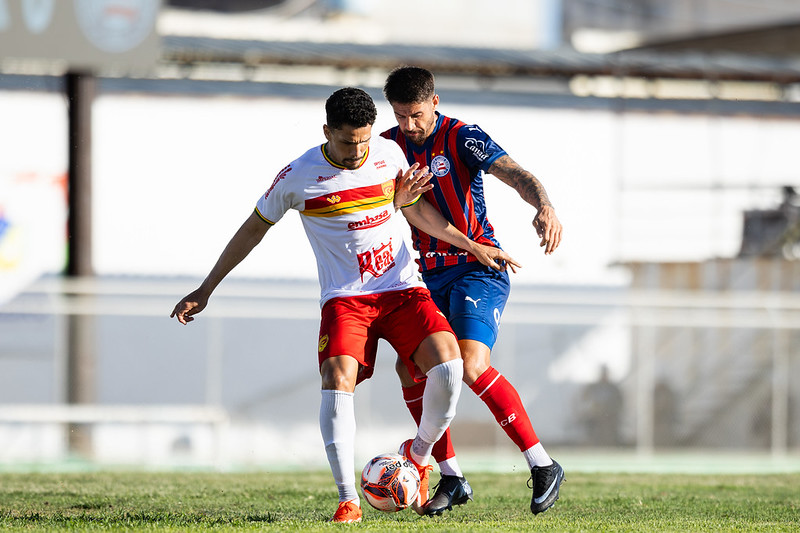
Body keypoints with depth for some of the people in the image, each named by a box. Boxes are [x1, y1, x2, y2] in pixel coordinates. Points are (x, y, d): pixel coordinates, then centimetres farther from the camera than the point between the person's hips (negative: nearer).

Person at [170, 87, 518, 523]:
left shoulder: (390, 154, 2)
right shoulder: (298, 177, -6)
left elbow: (416, 209, 21)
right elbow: (253, 229, 7)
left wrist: (472, 247, 15)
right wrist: (205, 290, 9)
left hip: (403, 290, 2)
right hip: (345, 297, -2)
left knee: (448, 363, -22)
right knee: (338, 379, -27)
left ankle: (419, 454, 5)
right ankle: (348, 500, -21)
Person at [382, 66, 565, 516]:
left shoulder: (462, 138, -12)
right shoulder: (389, 146, 4)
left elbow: (516, 175, -24)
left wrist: (545, 205, -46)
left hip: (479, 268, -6)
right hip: (431, 275, 6)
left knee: (471, 365, -24)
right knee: (410, 371, -5)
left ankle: (543, 466, -16)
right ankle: (452, 479, 9)